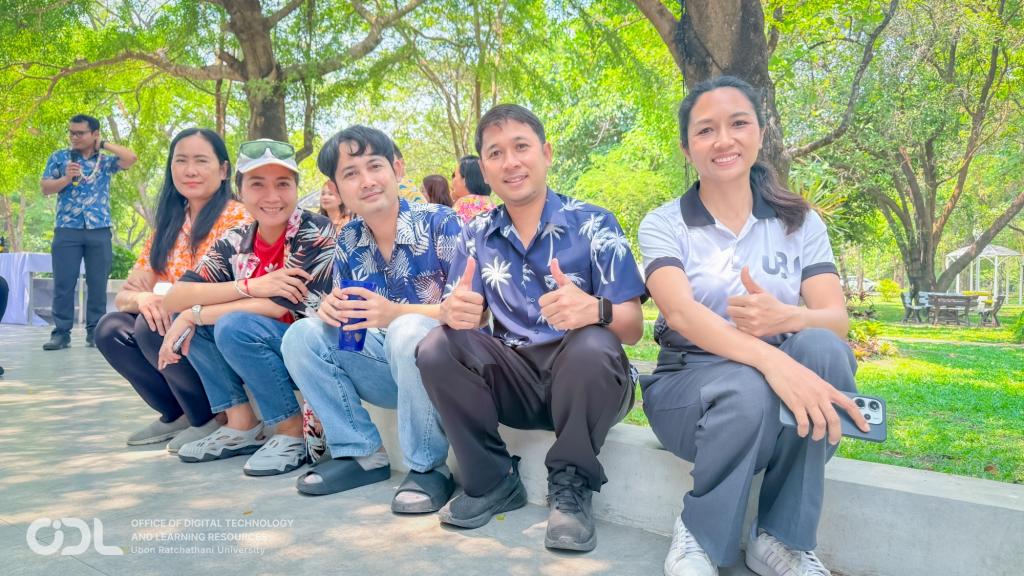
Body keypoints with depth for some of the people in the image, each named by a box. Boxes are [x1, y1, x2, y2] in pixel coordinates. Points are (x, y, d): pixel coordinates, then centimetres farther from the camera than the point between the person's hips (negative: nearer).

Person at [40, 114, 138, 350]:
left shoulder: (105, 161, 11)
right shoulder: (59, 158, 12)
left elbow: (131, 158, -6)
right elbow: (45, 188, 7)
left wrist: (104, 144, 2)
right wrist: (66, 178, -10)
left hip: (99, 230, 0)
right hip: (67, 230, 0)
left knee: (97, 283, 2)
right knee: (63, 283, -3)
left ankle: (95, 331, 9)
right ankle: (61, 332, 1)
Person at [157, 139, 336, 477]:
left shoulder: (316, 234, -16)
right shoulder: (236, 243, 0)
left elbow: (287, 305, -25)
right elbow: (174, 298, -10)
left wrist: (195, 315, -18)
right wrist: (249, 286, -26)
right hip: (268, 357, 7)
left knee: (234, 326, -27)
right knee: (191, 317, -6)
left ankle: (293, 431, -12)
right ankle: (242, 425, -1)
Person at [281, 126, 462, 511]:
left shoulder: (440, 223, -14)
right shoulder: (348, 241, 4)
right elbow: (346, 317, 9)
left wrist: (397, 313, -33)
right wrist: (331, 309, -16)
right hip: (389, 367, 6)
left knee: (408, 331, -36)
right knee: (301, 335, -8)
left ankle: (429, 467, -20)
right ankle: (361, 453, -3)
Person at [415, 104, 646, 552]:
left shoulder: (593, 224, -5)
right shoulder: (477, 235, 7)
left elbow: (632, 327, -10)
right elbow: (460, 313, 2)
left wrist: (595, 310, -35)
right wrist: (453, 312, -24)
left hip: (584, 379, -3)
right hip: (514, 378, 4)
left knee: (592, 345, -35)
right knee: (437, 349, -20)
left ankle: (570, 486, -13)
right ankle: (494, 481, -4)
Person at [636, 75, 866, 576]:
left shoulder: (800, 223, 4)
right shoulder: (663, 225, -4)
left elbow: (837, 320, -9)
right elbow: (681, 313, -23)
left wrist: (787, 318, -35)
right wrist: (770, 359, -42)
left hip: (782, 377, 3)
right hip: (688, 383, -2)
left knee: (823, 348, -29)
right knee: (746, 389, -36)